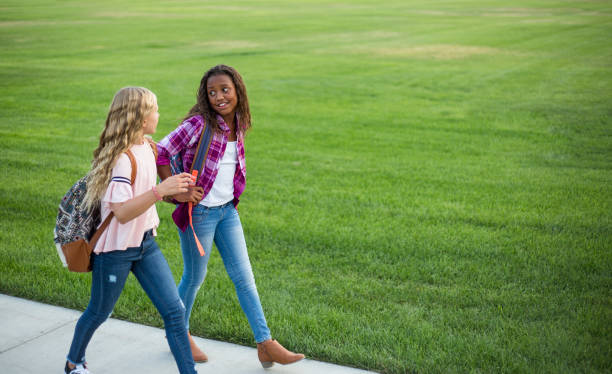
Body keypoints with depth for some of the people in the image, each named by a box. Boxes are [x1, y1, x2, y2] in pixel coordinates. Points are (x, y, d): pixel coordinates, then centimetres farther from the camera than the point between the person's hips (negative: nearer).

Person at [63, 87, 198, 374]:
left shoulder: (147, 147, 3)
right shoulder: (122, 158, -25)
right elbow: (122, 212, -31)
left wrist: (176, 189, 16)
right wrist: (160, 190, -38)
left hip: (145, 243, 7)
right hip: (116, 249, -7)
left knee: (174, 310, 0)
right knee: (99, 312, 16)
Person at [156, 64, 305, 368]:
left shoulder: (237, 126, 3)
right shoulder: (199, 124, -17)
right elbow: (161, 153, -18)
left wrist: (234, 195, 13)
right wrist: (177, 192, -17)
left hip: (227, 211, 6)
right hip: (199, 212, -6)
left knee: (244, 277, 5)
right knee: (194, 277, 10)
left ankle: (265, 344, 10)